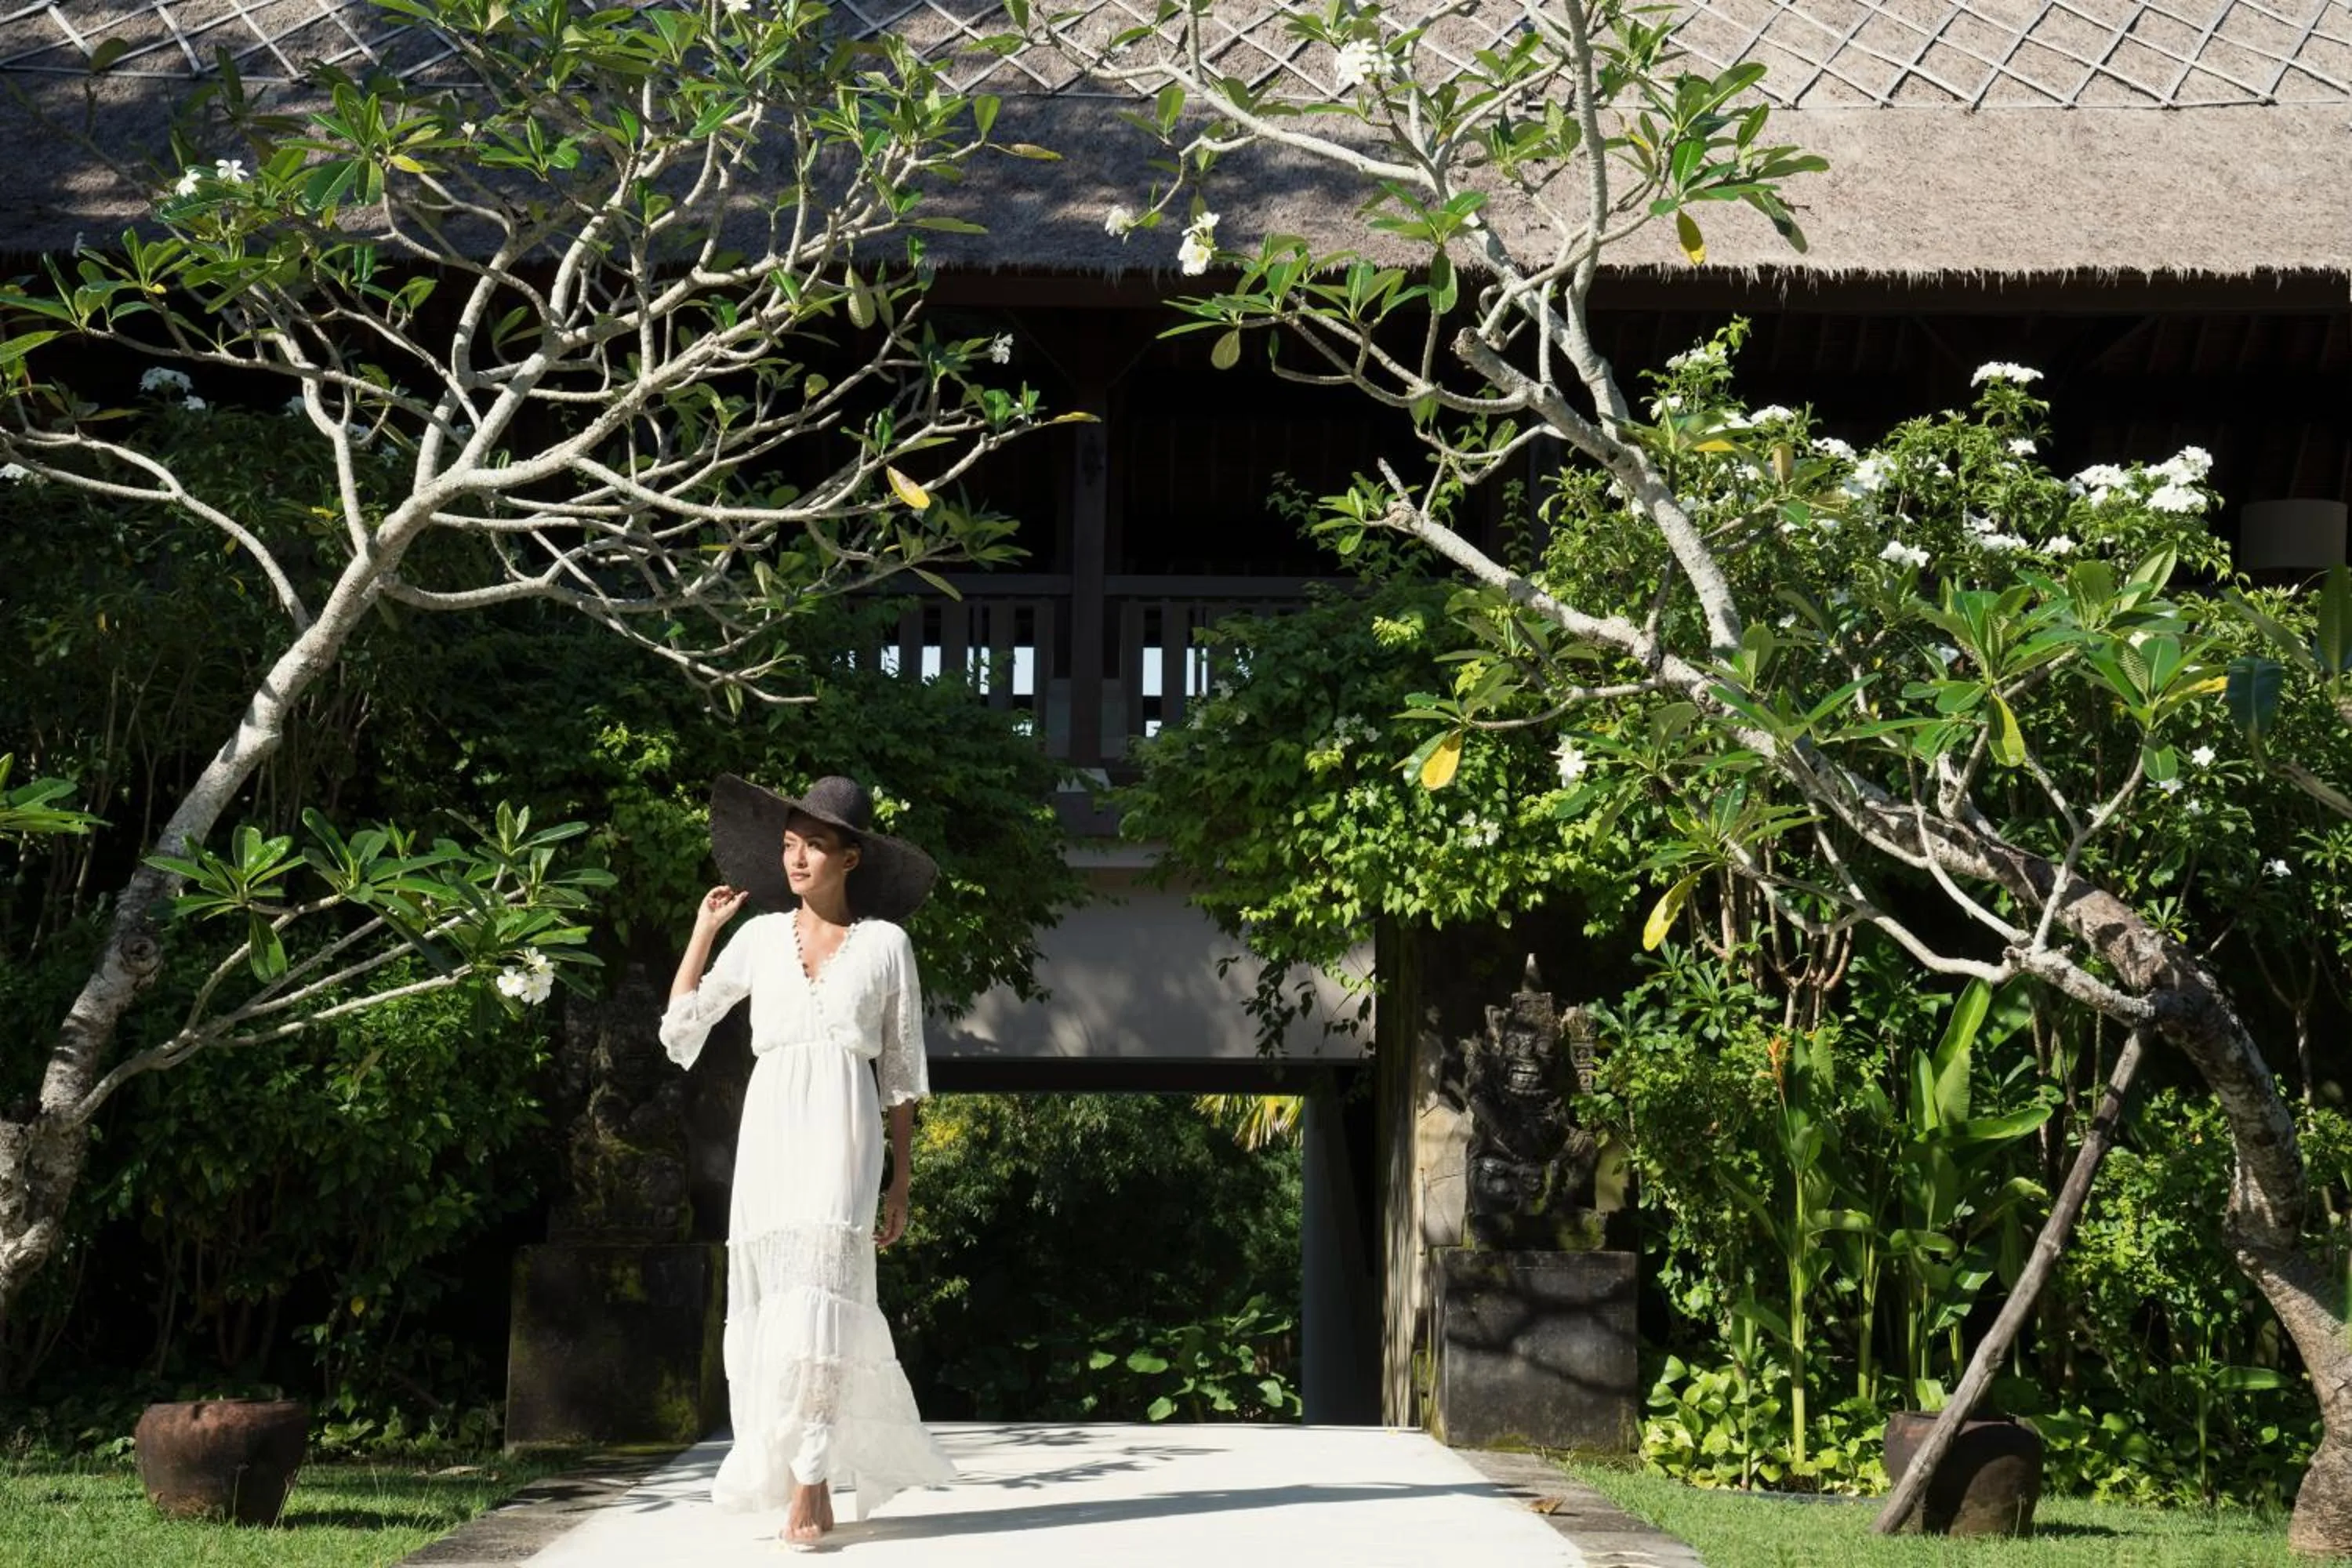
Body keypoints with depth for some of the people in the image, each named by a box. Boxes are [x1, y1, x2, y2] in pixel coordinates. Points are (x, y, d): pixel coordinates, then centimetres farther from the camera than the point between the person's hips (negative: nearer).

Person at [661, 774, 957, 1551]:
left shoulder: (886, 943, 5)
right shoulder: (761, 935, 11)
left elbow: (902, 1075, 7)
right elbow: (680, 1030, 12)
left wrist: (901, 1185, 5)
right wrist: (704, 930, 8)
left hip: (841, 1133, -3)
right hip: (768, 1132, 3)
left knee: (817, 1297, -14)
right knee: (774, 1303, 1)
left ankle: (809, 1486, -13)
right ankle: (808, 1477, 12)